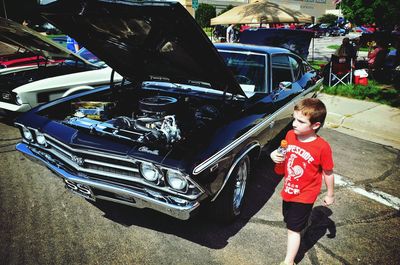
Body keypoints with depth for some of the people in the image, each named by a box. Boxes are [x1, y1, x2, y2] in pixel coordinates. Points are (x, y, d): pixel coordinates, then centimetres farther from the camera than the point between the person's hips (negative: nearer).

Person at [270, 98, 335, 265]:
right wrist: (275, 155, -15)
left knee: (293, 229, 4)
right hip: (288, 191, 5)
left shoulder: (322, 147, -24)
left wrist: (330, 195, 1)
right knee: (290, 222, 23)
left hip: (304, 196, -5)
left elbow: (328, 173, -11)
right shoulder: (290, 135, -10)